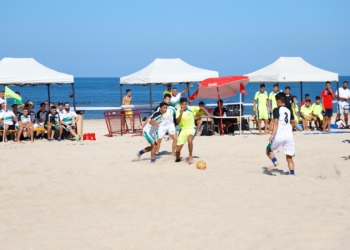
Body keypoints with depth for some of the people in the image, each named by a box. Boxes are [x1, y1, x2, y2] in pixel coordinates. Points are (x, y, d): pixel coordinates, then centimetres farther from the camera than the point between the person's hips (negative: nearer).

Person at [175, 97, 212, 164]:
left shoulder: (191, 108, -7)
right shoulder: (178, 111, -6)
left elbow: (201, 108, 6)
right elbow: (177, 122, -18)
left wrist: (208, 114, 0)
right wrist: (181, 113, -29)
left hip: (191, 129, -2)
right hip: (183, 130, 2)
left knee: (189, 140, -37)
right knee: (178, 150, -1)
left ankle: (190, 156, -15)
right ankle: (178, 158, 34)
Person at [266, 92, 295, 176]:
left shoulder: (277, 110, 0)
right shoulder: (288, 110, 18)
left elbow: (276, 122, -12)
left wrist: (272, 134, -18)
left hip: (279, 135, -5)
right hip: (289, 135, 5)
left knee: (269, 150, 16)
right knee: (289, 157, 7)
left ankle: (275, 161, -11)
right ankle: (292, 173, -6)